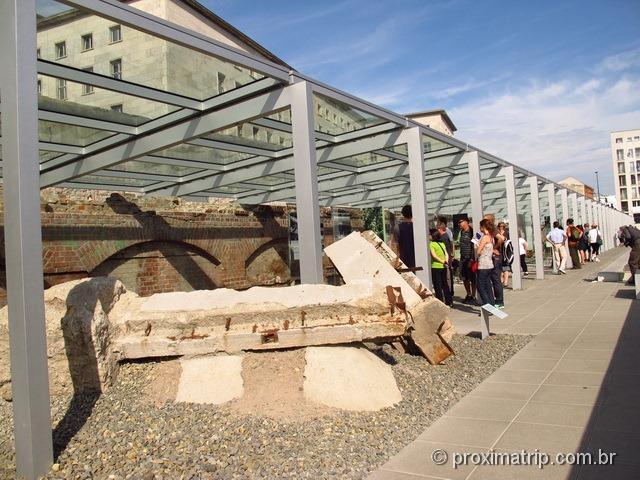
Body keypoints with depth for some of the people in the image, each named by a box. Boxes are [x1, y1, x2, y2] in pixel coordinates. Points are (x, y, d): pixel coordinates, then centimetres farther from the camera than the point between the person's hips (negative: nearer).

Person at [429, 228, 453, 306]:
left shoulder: (431, 244, -9)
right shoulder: (442, 243, 11)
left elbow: (434, 255, -18)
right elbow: (446, 254, 3)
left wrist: (442, 261, -12)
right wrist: (446, 260, -8)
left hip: (435, 267, -6)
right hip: (444, 267, 6)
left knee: (437, 286, 1)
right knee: (445, 285, 15)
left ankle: (440, 302, 2)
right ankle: (449, 302, 19)